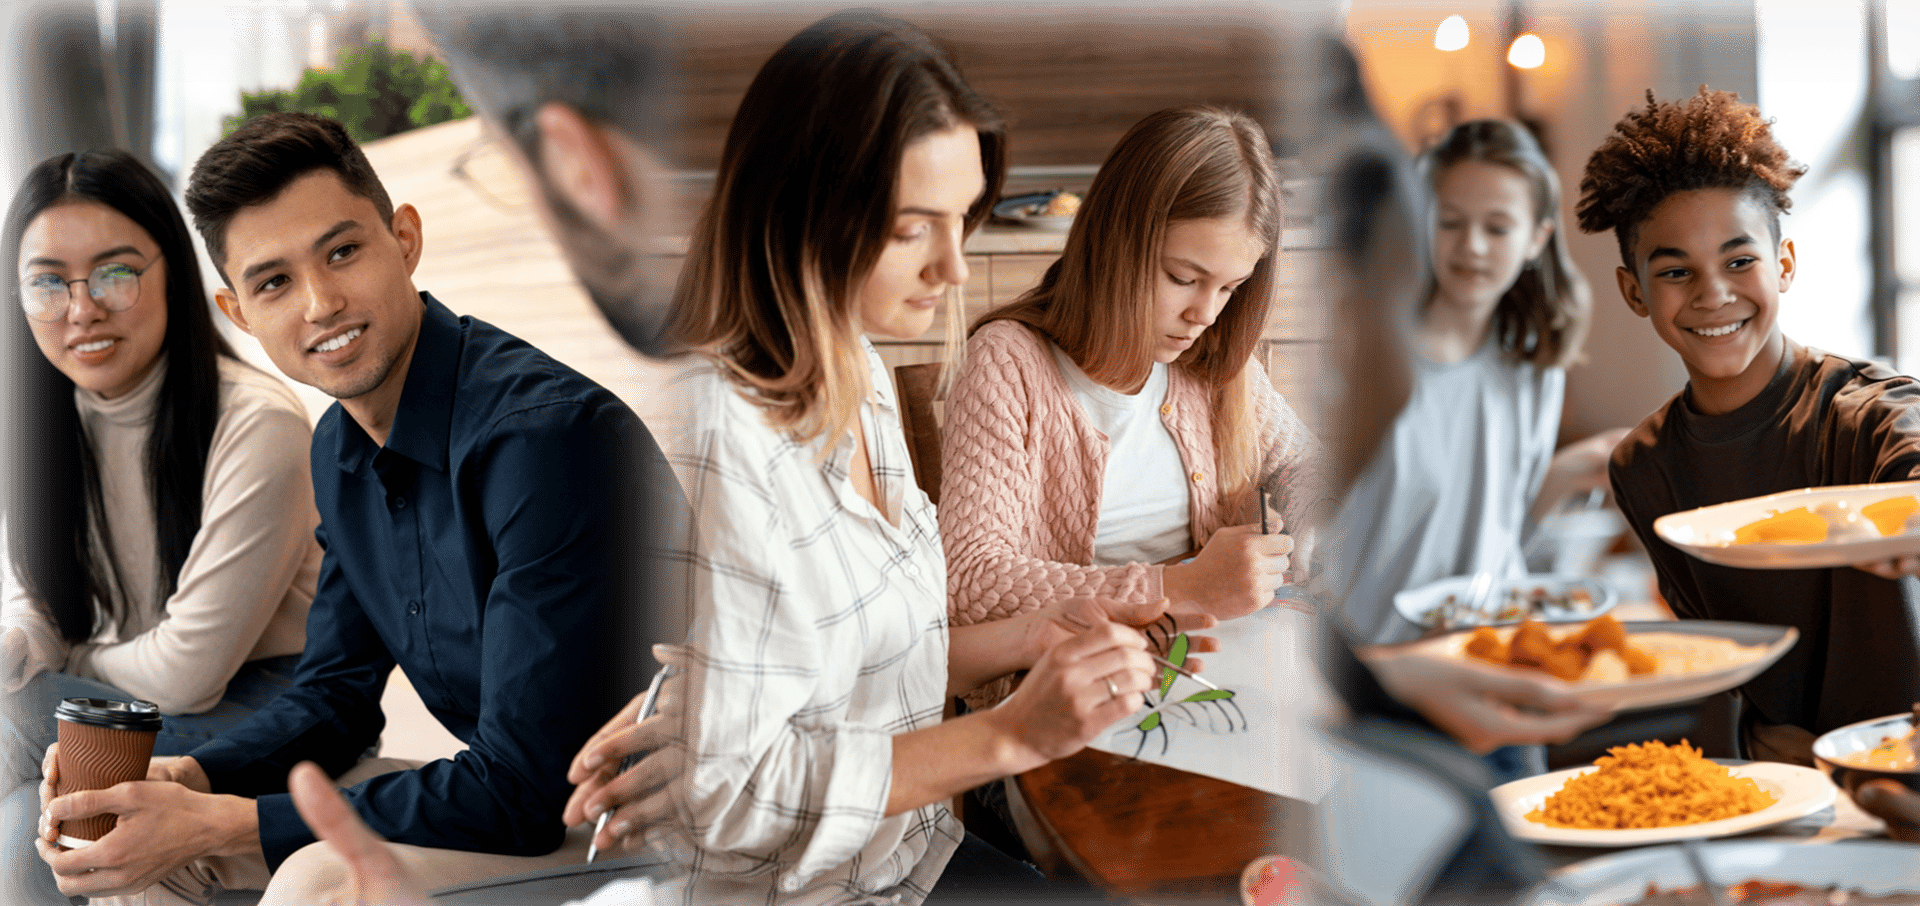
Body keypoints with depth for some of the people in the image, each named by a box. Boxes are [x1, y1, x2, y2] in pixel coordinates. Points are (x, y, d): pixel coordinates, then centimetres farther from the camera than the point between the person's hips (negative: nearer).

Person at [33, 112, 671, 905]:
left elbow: (524, 787, -27)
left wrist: (214, 823, -24)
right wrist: (184, 780, -6)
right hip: (505, 791, 8)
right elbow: (337, 693, 14)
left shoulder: (546, 431, -25)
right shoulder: (342, 449, 3)